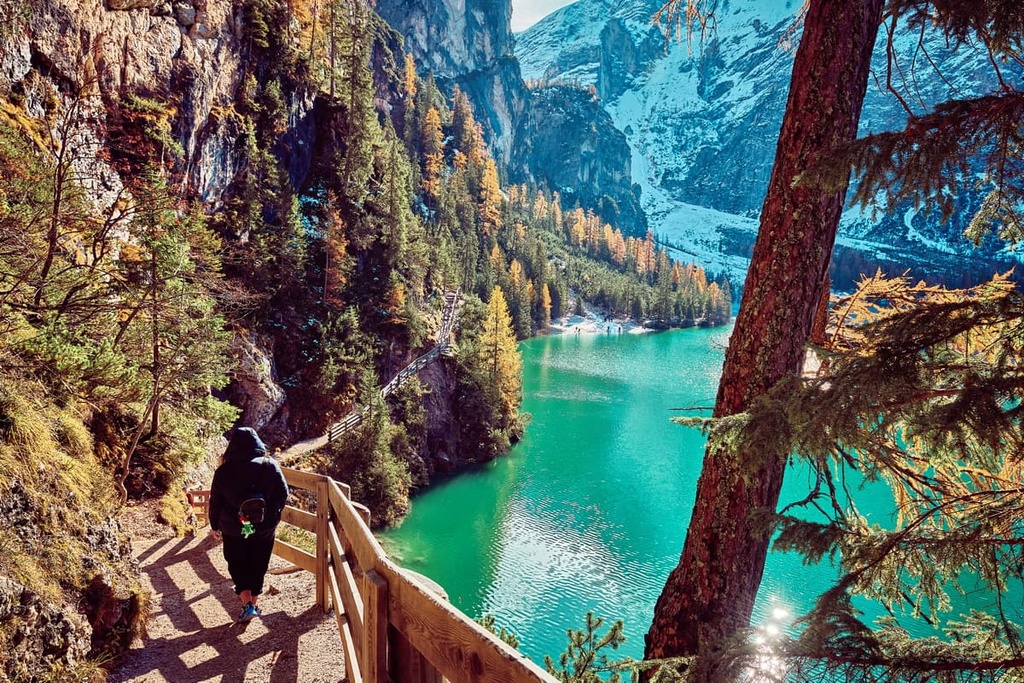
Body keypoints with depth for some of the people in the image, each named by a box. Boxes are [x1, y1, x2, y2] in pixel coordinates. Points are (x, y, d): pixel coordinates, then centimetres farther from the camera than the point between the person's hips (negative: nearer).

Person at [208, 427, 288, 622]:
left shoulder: (224, 471, -12)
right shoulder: (271, 466, -11)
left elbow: (215, 501, -3)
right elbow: (283, 494, -4)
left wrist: (215, 525, 12)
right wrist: (272, 515, 13)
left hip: (233, 528, -1)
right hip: (265, 527, 1)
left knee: (237, 565, 16)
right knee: (258, 565, 18)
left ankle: (247, 604, 1)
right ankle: (254, 603, 27)